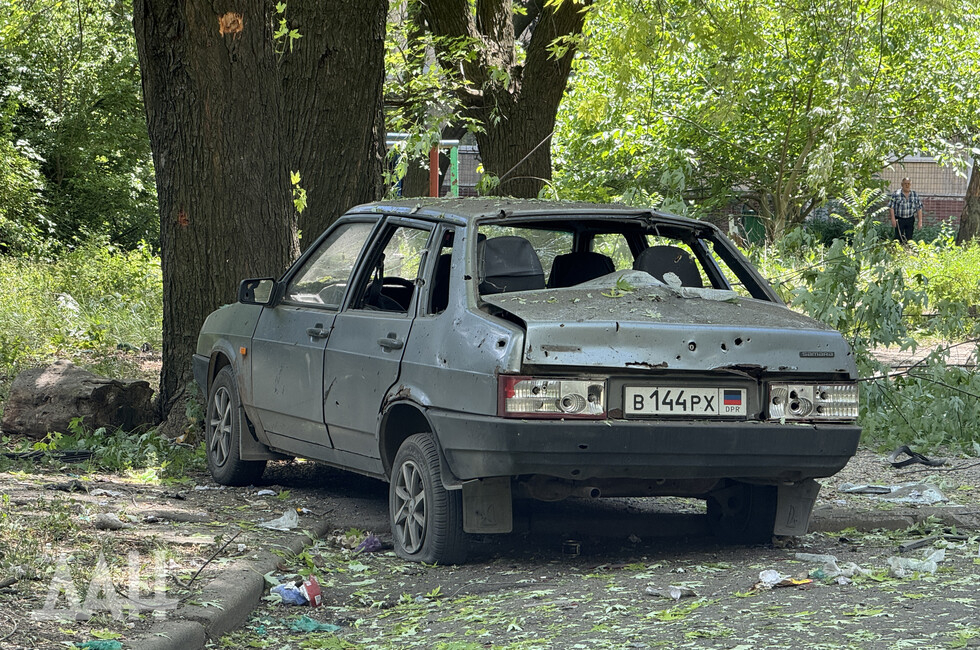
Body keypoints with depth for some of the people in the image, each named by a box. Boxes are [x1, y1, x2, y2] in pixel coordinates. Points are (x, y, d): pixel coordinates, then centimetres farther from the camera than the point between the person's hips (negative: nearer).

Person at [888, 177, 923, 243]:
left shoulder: (915, 195, 6)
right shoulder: (896, 195, -4)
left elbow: (919, 208, 9)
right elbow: (891, 207, -6)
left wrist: (920, 221, 3)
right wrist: (893, 219, -15)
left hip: (910, 220, 3)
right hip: (899, 220, -3)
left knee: (909, 239, 3)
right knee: (899, 238, -7)